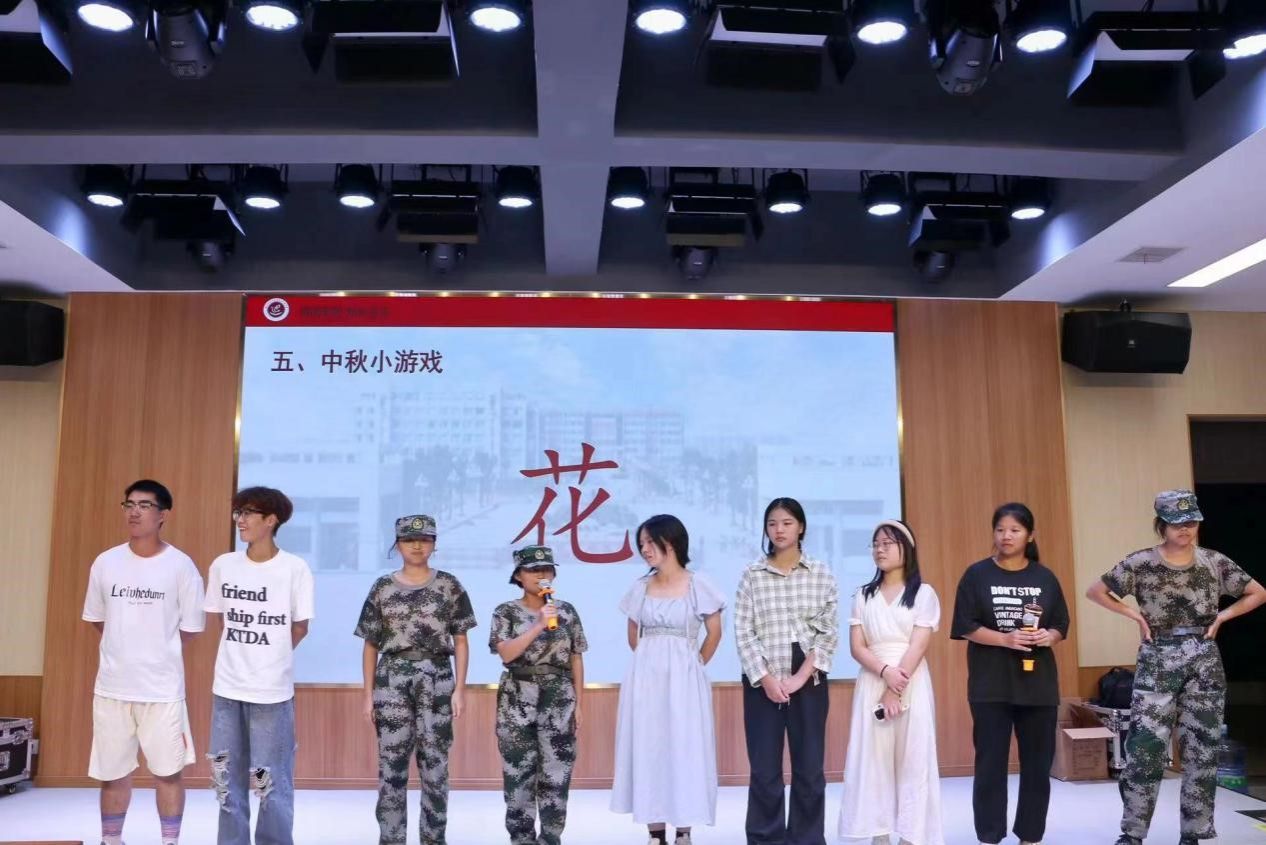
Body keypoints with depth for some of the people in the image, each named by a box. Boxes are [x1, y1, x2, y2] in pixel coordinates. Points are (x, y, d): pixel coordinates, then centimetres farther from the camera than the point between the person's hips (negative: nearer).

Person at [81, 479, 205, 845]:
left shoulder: (181, 566, -8)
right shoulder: (105, 562, 1)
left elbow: (190, 627, 0)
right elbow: (96, 619, 14)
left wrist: (158, 650, 7)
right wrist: (127, 648, 12)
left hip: (163, 688, -3)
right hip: (112, 687, 3)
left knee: (168, 772, 5)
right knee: (112, 774, 13)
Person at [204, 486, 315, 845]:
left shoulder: (295, 568, -8)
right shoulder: (223, 565, 3)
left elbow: (300, 628, 0)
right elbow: (222, 620, 14)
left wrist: (268, 657, 6)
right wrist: (242, 654, 9)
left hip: (272, 690, -4)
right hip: (227, 687, 4)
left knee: (271, 780, 1)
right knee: (227, 778, 13)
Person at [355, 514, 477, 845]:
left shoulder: (449, 586, 4)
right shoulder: (382, 588, 7)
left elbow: (460, 641, 5)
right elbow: (371, 645, 9)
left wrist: (459, 688, -3)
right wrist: (369, 693, 3)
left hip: (437, 679, 0)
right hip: (392, 679, 1)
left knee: (435, 764, 2)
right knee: (391, 764, 1)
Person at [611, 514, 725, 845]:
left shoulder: (698, 585, -3)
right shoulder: (640, 587, 7)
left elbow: (714, 633, 4)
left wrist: (694, 666, 8)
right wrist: (649, 664, 12)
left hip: (683, 679, -3)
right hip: (645, 678, 3)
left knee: (685, 750, -1)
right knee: (647, 749, 3)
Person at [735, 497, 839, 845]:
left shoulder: (821, 574, 4)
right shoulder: (752, 575, 3)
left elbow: (828, 632, -1)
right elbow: (743, 632, -2)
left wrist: (801, 677, -10)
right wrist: (766, 679, -10)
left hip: (809, 681, 0)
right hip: (762, 681, 0)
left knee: (809, 768, 5)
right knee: (764, 769, 3)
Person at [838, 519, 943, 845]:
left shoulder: (924, 593, 1)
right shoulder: (864, 595, 10)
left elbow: (918, 647, -7)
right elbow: (857, 647, 2)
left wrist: (895, 691, -15)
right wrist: (885, 672, -15)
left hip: (912, 686, -3)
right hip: (872, 684, 3)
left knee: (912, 760, 0)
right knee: (872, 759, 2)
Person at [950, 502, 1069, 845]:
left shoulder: (1045, 578, 6)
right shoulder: (977, 575, -1)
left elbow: (1060, 626, 9)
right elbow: (967, 627, -5)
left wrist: (1048, 636, -13)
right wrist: (1006, 639, -19)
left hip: (1038, 682, 3)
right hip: (991, 684, -3)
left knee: (1038, 763, 8)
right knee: (991, 763, 1)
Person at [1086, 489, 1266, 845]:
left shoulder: (1215, 562, 3)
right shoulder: (1141, 563, -5)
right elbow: (1095, 591, 0)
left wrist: (1222, 616, 2)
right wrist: (1135, 614, -6)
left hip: (1204, 663, 3)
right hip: (1157, 663, -3)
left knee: (1202, 750, 5)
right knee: (1145, 748, -7)